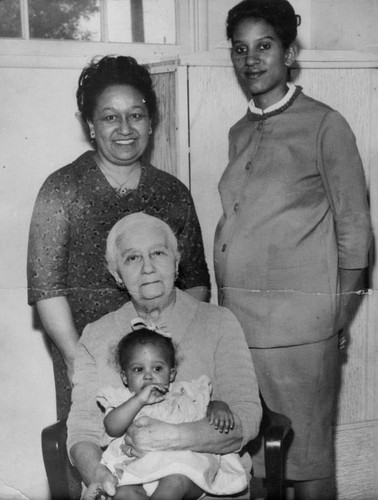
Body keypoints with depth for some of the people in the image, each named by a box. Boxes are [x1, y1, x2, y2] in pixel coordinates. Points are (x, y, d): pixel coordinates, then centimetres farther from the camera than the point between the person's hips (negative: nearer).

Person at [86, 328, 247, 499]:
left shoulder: (185, 396, 27)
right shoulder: (122, 401, 22)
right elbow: (112, 428, 3)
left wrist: (220, 407, 0)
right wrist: (140, 400, -6)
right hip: (136, 470, 0)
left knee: (175, 482, -37)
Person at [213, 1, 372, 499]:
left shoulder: (324, 126, -4)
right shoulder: (239, 133, 13)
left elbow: (354, 233, -2)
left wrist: (332, 315, -1)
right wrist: (229, 305, 10)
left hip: (296, 325, -5)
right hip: (235, 318, 6)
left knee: (306, 458, 6)